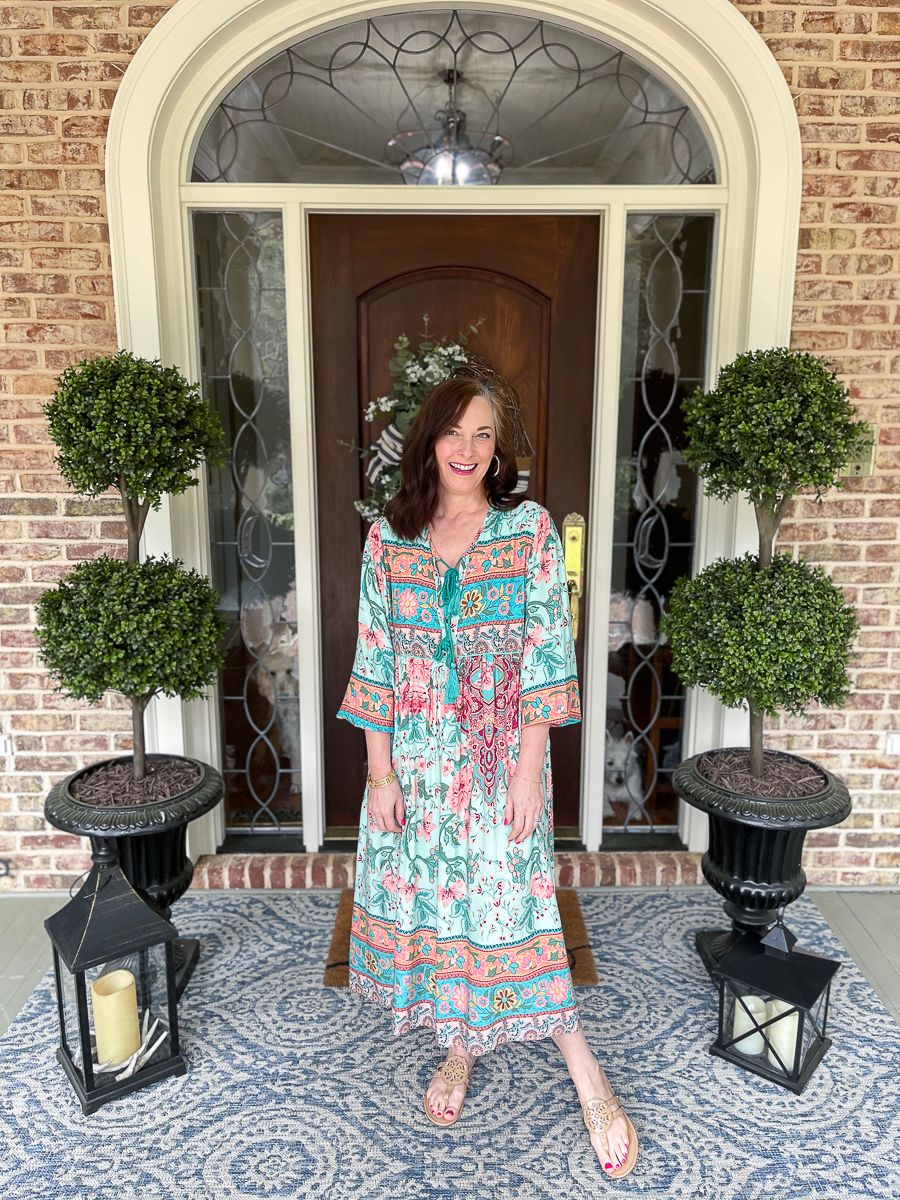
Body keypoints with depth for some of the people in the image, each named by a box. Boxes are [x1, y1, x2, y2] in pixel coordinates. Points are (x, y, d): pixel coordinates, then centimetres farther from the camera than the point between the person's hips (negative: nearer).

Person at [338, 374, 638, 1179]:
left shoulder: (529, 529, -6)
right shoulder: (389, 538, 1)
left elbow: (547, 653, -8)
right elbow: (374, 658, 1)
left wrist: (529, 771, -11)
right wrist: (380, 772, -2)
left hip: (500, 755, -3)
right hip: (414, 757, 3)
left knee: (506, 905, -1)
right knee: (426, 899, 13)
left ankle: (589, 1077, 20)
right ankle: (461, 1050, 37)